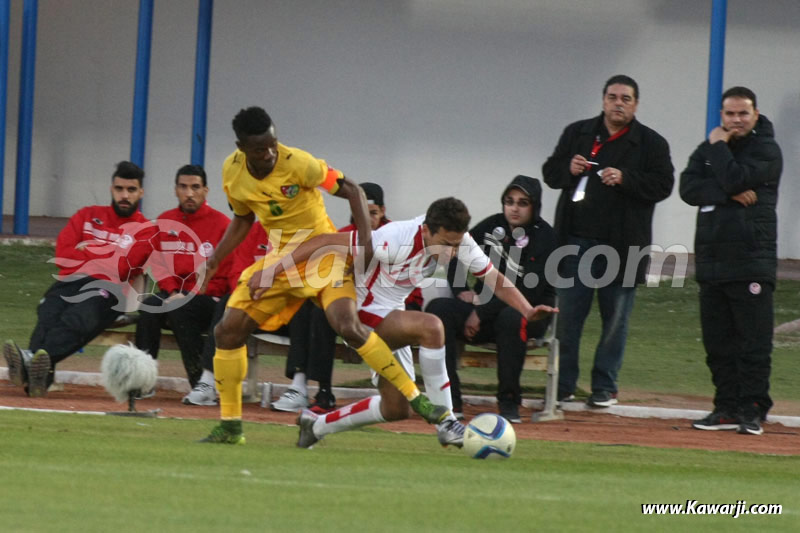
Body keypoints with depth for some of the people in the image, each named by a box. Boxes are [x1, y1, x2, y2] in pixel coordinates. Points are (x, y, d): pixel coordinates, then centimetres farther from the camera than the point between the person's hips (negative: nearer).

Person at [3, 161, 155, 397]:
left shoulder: (145, 230, 14)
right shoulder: (88, 216, 26)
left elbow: (122, 268, -3)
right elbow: (63, 256, 12)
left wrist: (88, 252, 7)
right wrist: (105, 260, 5)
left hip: (107, 290, -3)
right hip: (70, 283, 3)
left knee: (74, 320, -37)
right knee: (48, 315, -32)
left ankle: (37, 361, -65)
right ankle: (32, 370, -60)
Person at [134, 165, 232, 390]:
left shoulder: (221, 223, -2)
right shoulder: (165, 221, 13)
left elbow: (225, 272, -5)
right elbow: (159, 262, 10)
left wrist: (189, 295, -15)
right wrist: (172, 291, -9)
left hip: (207, 299, -4)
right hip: (174, 294, 4)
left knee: (179, 309, -34)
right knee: (150, 306, -27)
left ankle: (202, 383, -30)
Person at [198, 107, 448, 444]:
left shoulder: (298, 164, -22)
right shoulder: (232, 172, -5)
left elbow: (351, 190, -13)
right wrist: (215, 259, 1)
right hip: (279, 259, 5)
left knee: (348, 327, -27)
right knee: (227, 330, -4)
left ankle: (416, 399, -17)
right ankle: (230, 426, 8)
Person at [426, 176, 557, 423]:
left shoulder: (544, 238, -10)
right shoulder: (492, 226, 5)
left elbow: (528, 291, -19)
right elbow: (456, 255, 17)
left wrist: (481, 313, -19)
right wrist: (461, 290, 0)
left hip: (530, 313, -5)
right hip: (483, 306, 5)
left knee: (511, 317, -40)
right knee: (438, 309, -21)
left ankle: (509, 401, -29)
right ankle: (449, 399, -27)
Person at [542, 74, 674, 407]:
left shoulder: (651, 143, 2)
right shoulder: (577, 134, 11)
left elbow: (662, 185, -6)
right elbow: (550, 172, 13)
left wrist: (625, 179, -19)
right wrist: (568, 170, -8)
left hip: (621, 244, -2)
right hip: (576, 240, 2)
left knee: (615, 318, 3)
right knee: (567, 314, 3)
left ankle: (604, 387, 11)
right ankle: (563, 384, 11)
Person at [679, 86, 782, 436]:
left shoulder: (766, 151, -2)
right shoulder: (707, 151, 16)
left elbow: (733, 179, -18)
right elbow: (689, 188, -1)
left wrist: (718, 146, -3)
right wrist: (731, 194, -15)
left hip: (752, 262, -6)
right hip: (711, 261, 6)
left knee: (754, 342, -7)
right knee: (717, 342, 8)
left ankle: (752, 410, -6)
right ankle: (727, 408, 13)